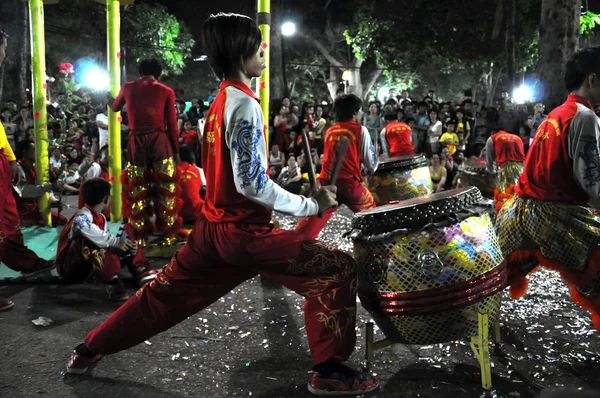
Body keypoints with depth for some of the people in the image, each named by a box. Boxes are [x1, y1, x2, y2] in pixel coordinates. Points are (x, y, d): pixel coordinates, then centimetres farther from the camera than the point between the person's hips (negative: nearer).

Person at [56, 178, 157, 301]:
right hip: (70, 268, -9)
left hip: (88, 267, 9)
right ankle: (113, 283, -31)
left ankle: (148, 279, -8)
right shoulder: (83, 216, -20)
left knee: (130, 248, 9)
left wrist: (127, 248, -19)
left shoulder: (101, 218, 8)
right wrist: (116, 241, -44)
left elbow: (107, 243, 0)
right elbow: (82, 226, -44)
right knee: (86, 242, -38)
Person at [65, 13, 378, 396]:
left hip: (213, 226, 9)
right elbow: (251, 182, -23)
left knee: (166, 291, 23)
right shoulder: (245, 104, -18)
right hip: (245, 232, -9)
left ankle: (89, 350, 38)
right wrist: (311, 204, -15)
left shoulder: (219, 102, 10)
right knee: (338, 269, -4)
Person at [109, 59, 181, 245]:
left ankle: (140, 236, 14)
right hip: (160, 141, -1)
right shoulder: (166, 91, 5)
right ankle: (168, 234, 9)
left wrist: (109, 98, 53)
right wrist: (176, 150, 9)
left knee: (137, 189, 10)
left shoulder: (127, 87, 11)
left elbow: (115, 107, 31)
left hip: (136, 142, 2)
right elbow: (172, 124, 2)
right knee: (165, 188, 6)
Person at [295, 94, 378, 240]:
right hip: (349, 183, -4)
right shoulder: (360, 130, 1)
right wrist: (371, 169, 25)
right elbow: (370, 161, 2)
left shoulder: (329, 132, 14)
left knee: (312, 219, 3)